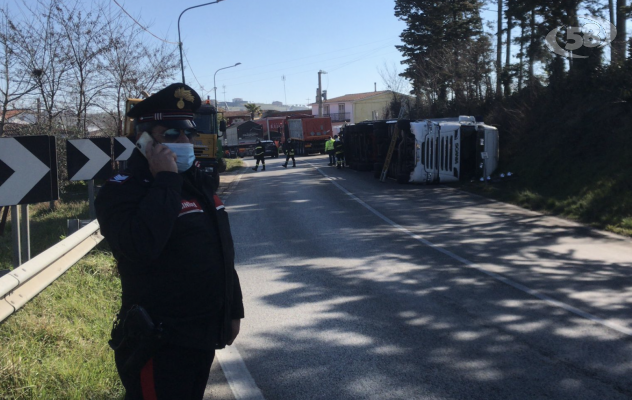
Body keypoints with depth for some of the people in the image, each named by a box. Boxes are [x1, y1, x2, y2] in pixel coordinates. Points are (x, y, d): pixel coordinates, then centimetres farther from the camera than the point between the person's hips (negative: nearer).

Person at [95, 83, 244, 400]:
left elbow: (221, 252, 19)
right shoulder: (122, 191, -14)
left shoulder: (196, 182, 11)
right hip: (160, 345, -8)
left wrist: (233, 309, 19)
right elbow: (141, 246, -36)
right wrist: (165, 181, -27)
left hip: (203, 337, 8)